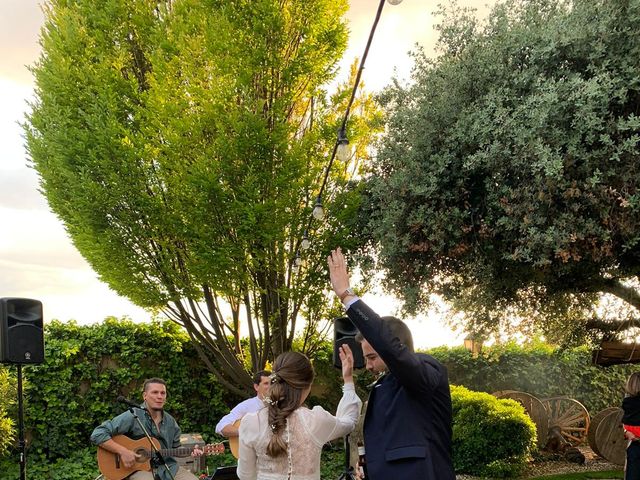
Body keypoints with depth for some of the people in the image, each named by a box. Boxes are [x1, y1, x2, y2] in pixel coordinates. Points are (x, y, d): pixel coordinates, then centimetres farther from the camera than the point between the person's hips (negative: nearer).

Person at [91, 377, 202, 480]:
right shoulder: (132, 416, -10)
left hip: (169, 468, 6)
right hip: (140, 469, -6)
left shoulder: (170, 421, 11)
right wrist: (122, 451, -22)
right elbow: (98, 434, -14)